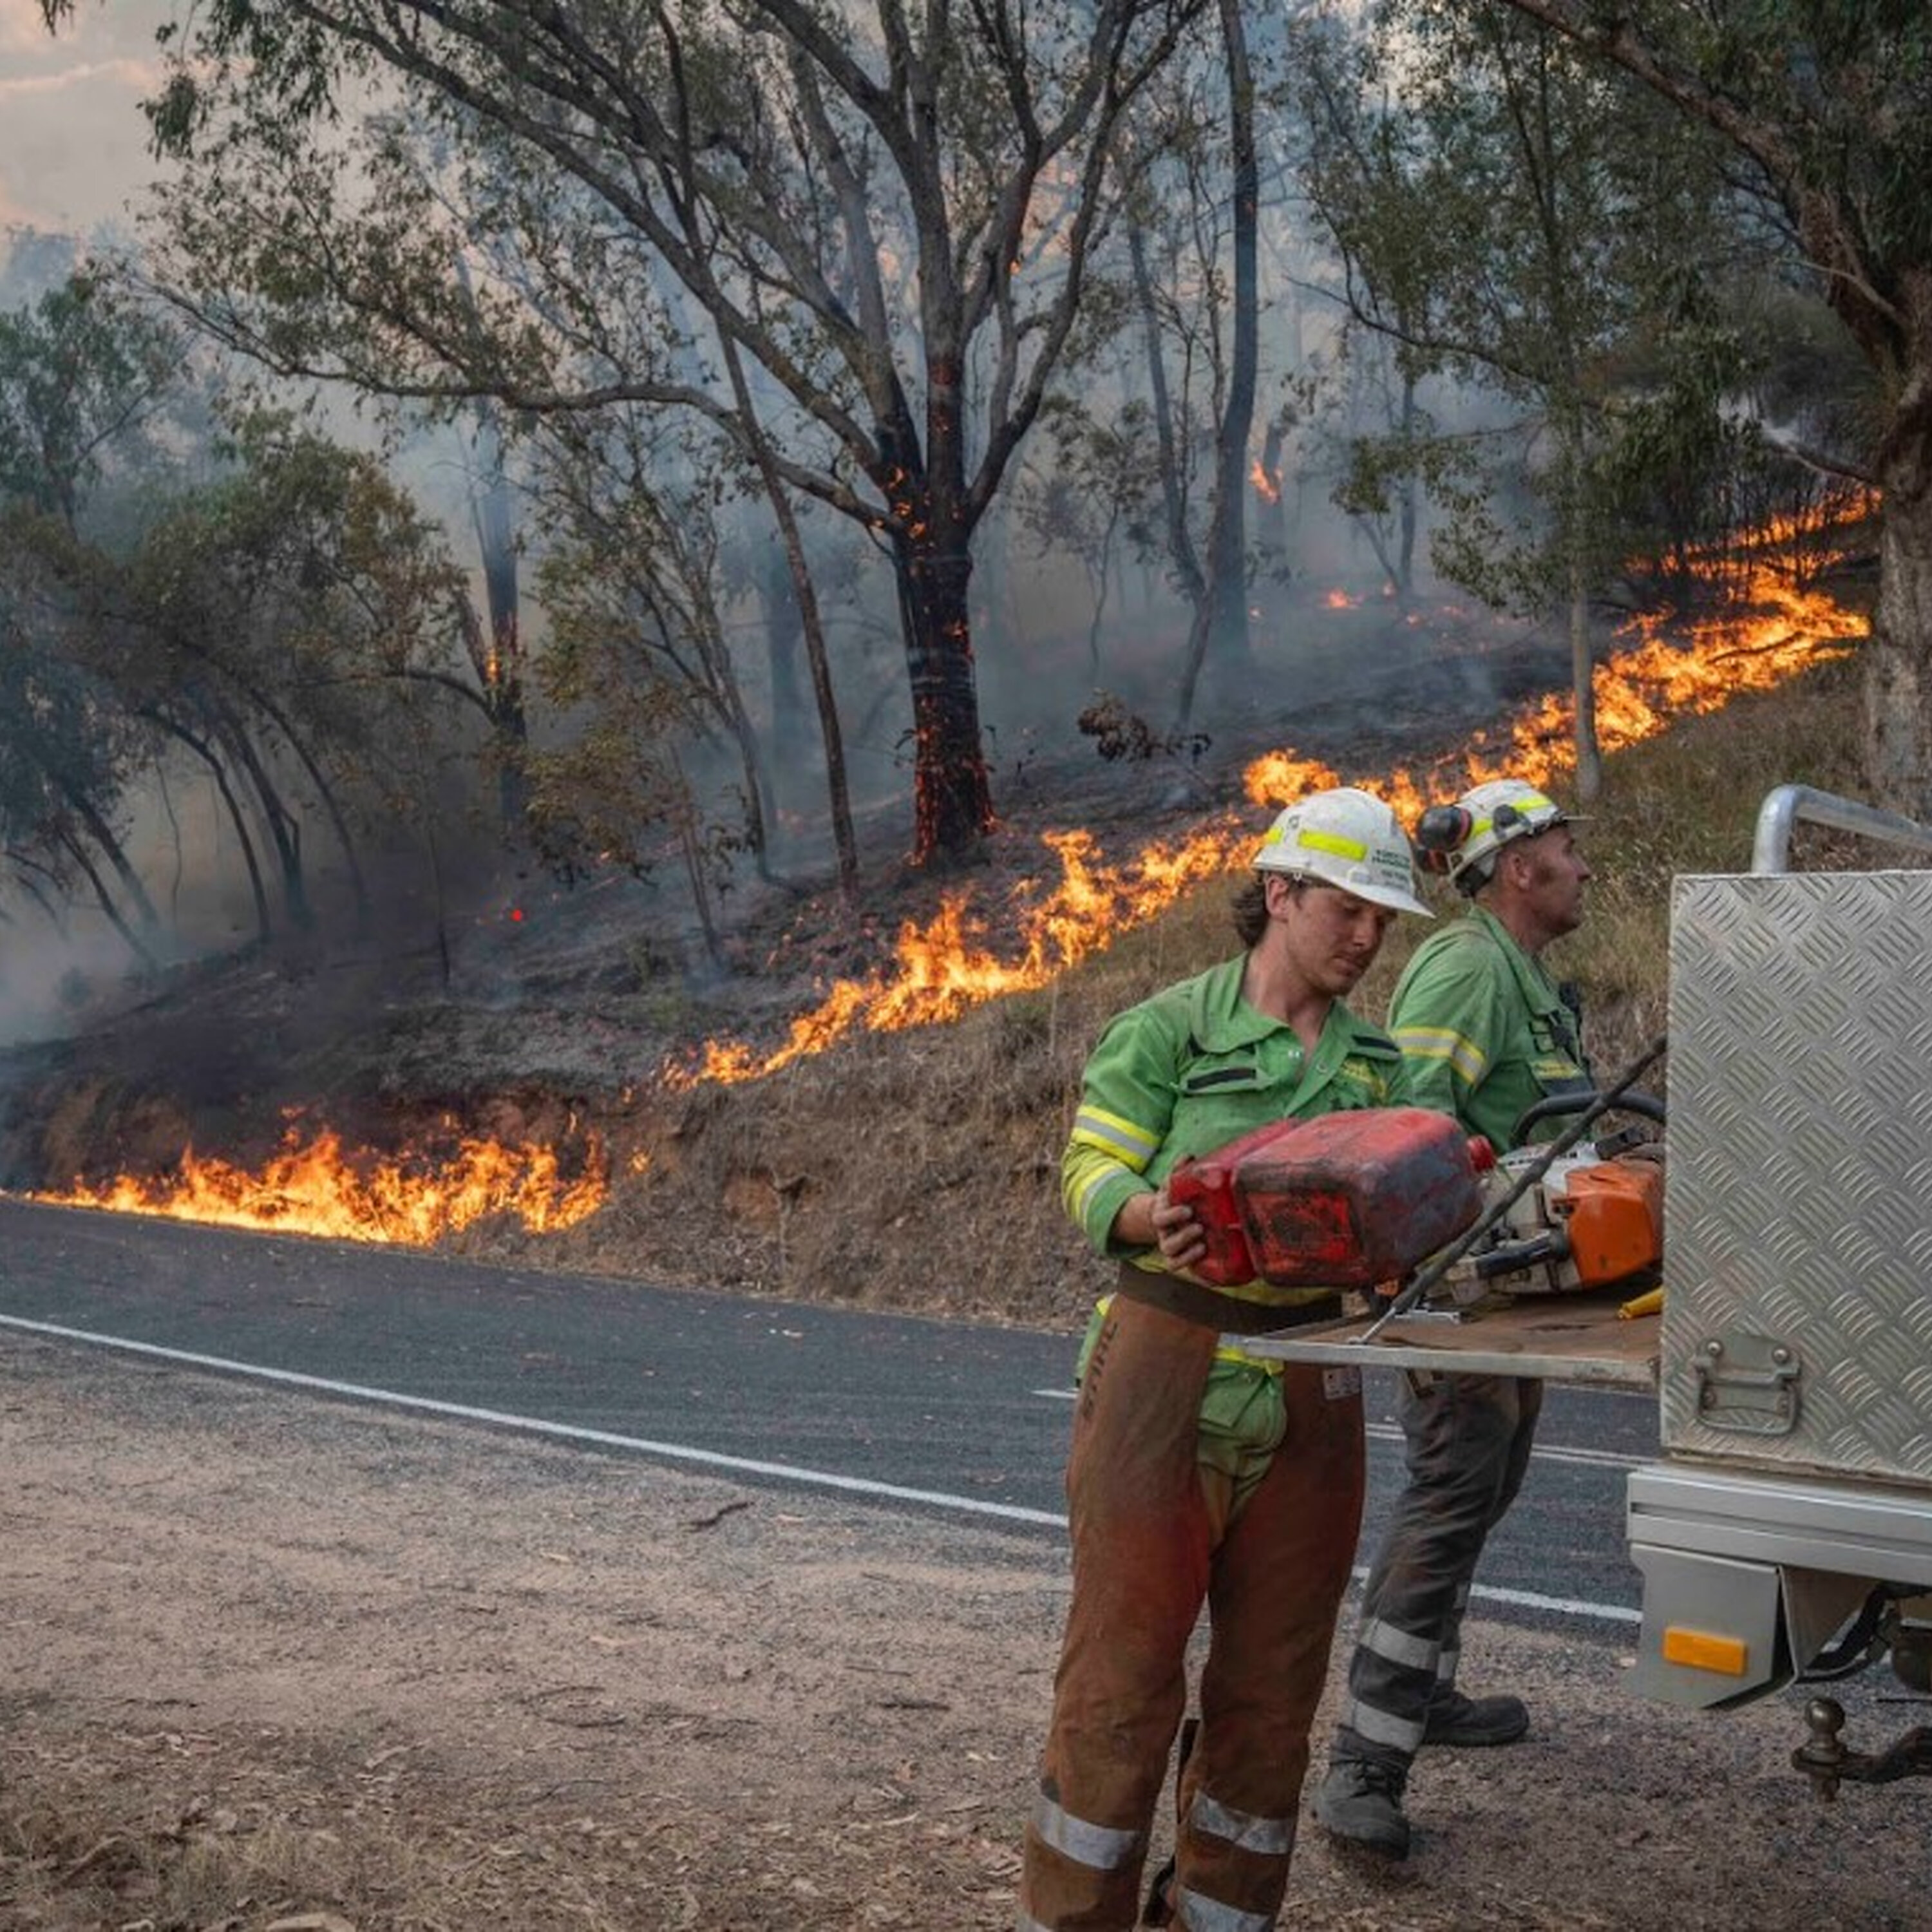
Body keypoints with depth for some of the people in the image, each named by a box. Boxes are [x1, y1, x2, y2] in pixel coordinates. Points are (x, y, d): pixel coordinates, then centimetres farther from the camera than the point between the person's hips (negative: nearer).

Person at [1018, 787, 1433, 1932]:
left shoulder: (1376, 1062, 14)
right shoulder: (1168, 1030, -2)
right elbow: (1092, 1172, -7)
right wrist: (1154, 1220, -27)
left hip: (1311, 1396, 5)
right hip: (1170, 1378, -5)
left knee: (1273, 1686, 11)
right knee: (1124, 1671, 0)